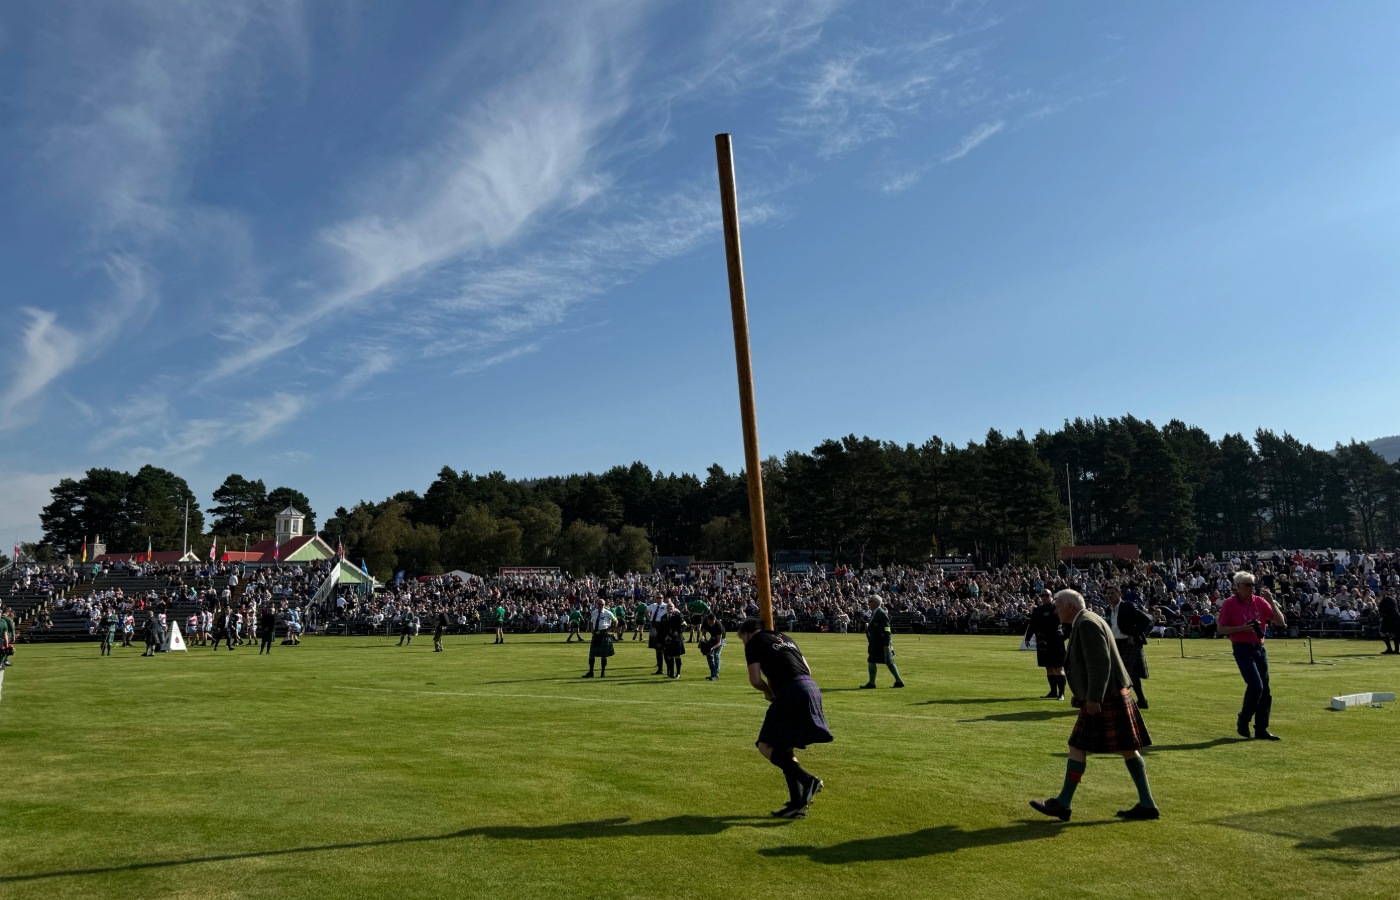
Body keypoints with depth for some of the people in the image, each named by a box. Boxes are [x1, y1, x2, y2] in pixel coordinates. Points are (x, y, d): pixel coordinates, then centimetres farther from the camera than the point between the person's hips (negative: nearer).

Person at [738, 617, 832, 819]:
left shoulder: (753, 643, 9)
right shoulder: (784, 638, 29)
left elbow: (755, 679, -1)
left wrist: (768, 691, 20)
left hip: (792, 692, -8)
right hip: (812, 687, 8)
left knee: (766, 745, -4)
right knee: (785, 748, 15)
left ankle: (808, 780, -17)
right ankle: (797, 805, 10)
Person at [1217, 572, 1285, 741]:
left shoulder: (1260, 602, 5)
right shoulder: (1229, 604, -6)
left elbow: (1280, 622, 2)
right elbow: (1220, 628, -4)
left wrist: (1271, 602, -9)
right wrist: (1241, 628, -17)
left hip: (1259, 648, 5)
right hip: (1242, 649, -5)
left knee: (1265, 690, 6)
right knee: (1256, 685, -17)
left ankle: (1261, 729, 15)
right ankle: (1243, 721, 2)